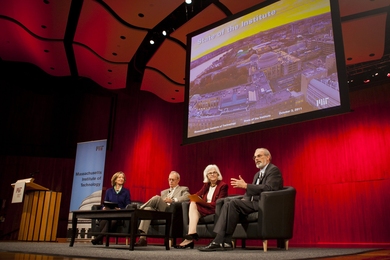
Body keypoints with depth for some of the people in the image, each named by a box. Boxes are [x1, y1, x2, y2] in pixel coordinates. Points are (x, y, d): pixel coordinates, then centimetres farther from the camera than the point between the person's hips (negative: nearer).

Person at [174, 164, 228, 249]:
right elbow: (197, 195, 10)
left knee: (194, 205, -24)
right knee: (193, 203, -25)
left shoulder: (223, 185, -1)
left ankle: (190, 238, -29)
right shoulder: (206, 185, 19)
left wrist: (202, 202, -19)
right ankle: (191, 237, -34)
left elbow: (218, 204, -11)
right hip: (203, 209, 6)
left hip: (215, 210, -5)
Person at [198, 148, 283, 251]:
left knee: (233, 203, -26)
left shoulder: (274, 170, -3)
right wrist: (244, 199, -1)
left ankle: (219, 241, -24)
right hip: (253, 202, 9)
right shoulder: (258, 174, 26)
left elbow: (268, 188, -19)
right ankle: (226, 242, -19)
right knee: (227, 201, -11)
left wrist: (246, 185, -19)